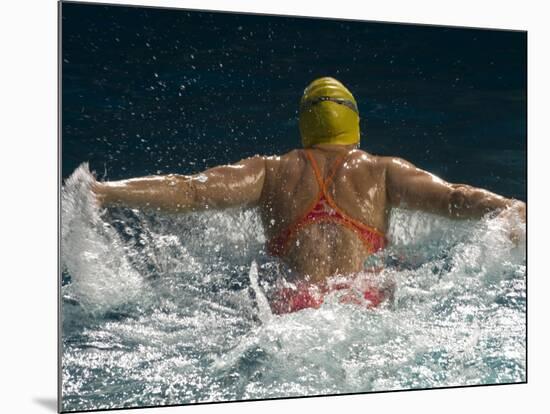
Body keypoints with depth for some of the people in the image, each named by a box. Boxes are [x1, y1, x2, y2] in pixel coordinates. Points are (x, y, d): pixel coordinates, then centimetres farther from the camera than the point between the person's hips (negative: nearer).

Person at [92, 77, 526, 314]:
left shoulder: (270, 170, 25)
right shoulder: (384, 170, 25)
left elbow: (189, 190, 16)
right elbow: (453, 198, 13)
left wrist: (102, 192, 16)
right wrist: (514, 210, 13)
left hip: (295, 305, 0)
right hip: (365, 302, 0)